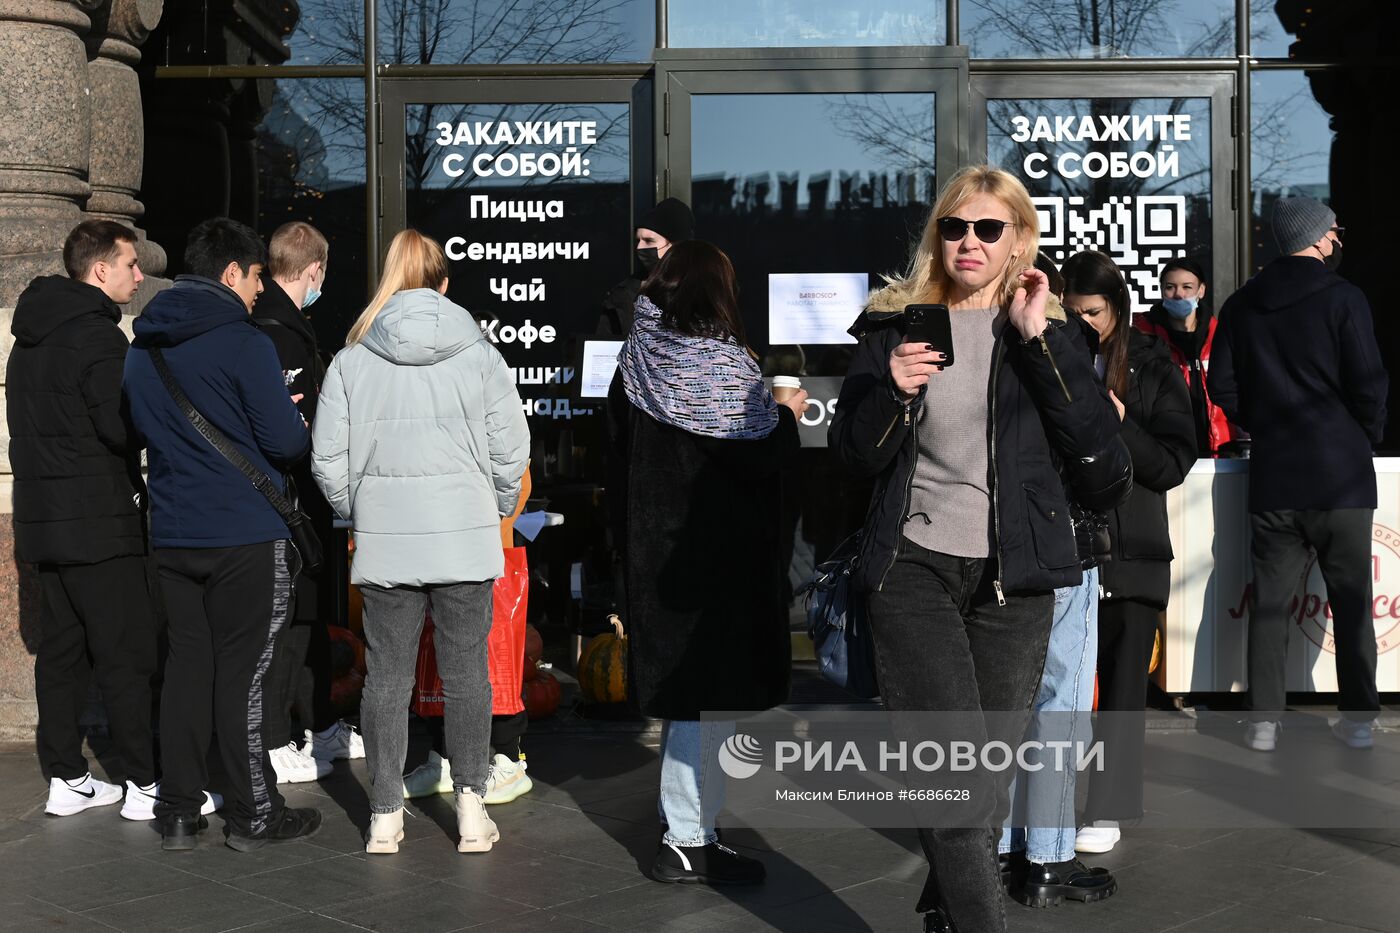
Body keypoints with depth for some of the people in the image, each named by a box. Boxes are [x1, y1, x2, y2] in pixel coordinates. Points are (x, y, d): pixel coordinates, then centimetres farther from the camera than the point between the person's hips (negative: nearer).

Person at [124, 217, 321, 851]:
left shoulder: (142, 346, 10)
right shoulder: (244, 342, -13)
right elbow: (287, 443, -14)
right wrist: (296, 426, 8)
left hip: (172, 533, 6)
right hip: (245, 533, -6)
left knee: (187, 665, 12)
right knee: (243, 673, 0)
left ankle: (178, 813, 16)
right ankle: (255, 815, 9)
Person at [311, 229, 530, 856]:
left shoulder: (351, 361, 1)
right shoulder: (479, 355, -1)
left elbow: (327, 459, 1)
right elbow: (511, 452, 0)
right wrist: (494, 512, 16)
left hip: (383, 544, 1)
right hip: (465, 542, 0)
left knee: (386, 676, 8)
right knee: (466, 672, 8)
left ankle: (385, 817, 14)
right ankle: (471, 809, 10)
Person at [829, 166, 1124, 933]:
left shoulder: (1048, 331, 8)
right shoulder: (894, 324, 5)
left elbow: (1096, 438, -6)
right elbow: (854, 455, 3)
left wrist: (1037, 338, -11)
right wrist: (893, 391, -16)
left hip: (1013, 573, 2)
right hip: (914, 564, -2)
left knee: (992, 767, 9)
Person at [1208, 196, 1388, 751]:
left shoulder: (1242, 306, 6)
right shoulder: (1342, 299, -7)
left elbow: (1223, 386, 5)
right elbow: (1369, 383, -10)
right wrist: (1368, 436, 8)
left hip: (1272, 476, 3)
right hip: (1341, 475, -3)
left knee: (1270, 601, 6)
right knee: (1351, 600, 6)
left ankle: (1264, 721, 5)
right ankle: (1357, 719, 9)